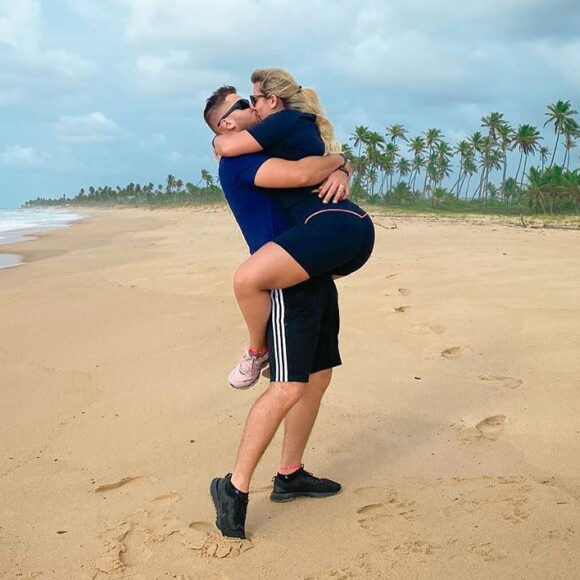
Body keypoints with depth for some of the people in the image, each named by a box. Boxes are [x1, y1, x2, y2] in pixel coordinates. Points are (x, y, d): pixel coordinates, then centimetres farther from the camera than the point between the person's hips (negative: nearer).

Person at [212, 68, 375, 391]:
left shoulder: (284, 121, 1)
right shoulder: (310, 126, 27)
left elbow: (227, 146, -5)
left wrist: (218, 139, 18)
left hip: (330, 226, -11)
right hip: (361, 228, 11)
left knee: (247, 279, -18)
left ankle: (258, 352, 2)